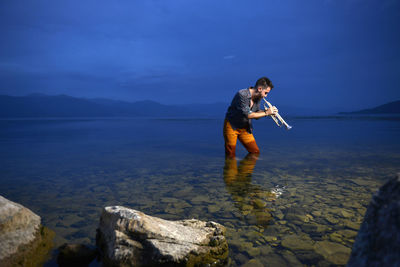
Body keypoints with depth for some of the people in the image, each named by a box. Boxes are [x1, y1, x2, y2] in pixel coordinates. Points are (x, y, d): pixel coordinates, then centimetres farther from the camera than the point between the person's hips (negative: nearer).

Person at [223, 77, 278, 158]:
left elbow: (256, 114, 5)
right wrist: (266, 113, -26)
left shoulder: (258, 97, -2)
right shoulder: (242, 95, -25)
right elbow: (248, 115, -29)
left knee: (255, 152, 7)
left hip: (245, 128, 7)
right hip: (232, 126, -7)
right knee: (231, 156, -2)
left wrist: (266, 110, -14)